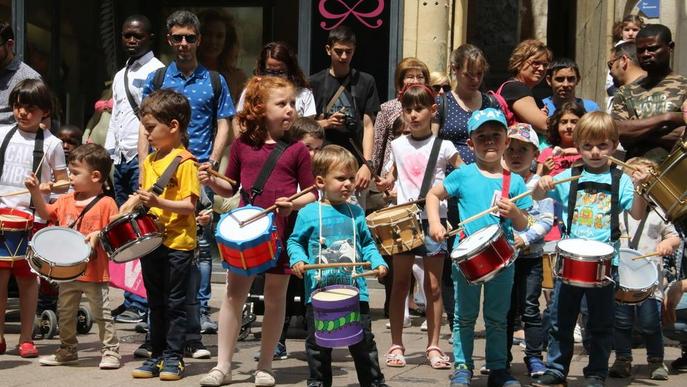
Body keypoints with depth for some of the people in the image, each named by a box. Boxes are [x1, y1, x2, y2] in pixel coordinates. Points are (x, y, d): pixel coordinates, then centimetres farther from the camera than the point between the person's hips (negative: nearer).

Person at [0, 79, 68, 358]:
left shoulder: (51, 143, 0)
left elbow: (64, 183, 4)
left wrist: (50, 187, -16)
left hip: (33, 217, -2)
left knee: (27, 278, 3)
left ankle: (26, 338, 11)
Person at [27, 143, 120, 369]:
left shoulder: (106, 203, -11)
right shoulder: (67, 201, 7)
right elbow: (45, 213, 10)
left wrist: (98, 235, -25)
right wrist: (35, 191, -2)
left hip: (95, 272, -7)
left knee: (101, 314, -1)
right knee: (65, 313, 15)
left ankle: (110, 351, 8)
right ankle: (67, 351, 28)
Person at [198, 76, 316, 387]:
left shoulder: (296, 150, -1)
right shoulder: (243, 145, 4)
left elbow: (311, 194, 1)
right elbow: (230, 188, 14)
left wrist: (293, 204, -18)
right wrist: (211, 181, -6)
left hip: (282, 231, -2)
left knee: (275, 297, 6)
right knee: (233, 294, 3)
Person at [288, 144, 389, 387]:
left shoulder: (356, 213, 7)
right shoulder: (308, 214, -3)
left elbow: (367, 243, 16)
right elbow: (295, 241, 6)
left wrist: (377, 262, 0)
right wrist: (298, 260, -13)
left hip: (355, 290, 2)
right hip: (319, 291, -2)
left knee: (364, 341, 6)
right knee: (317, 344, 8)